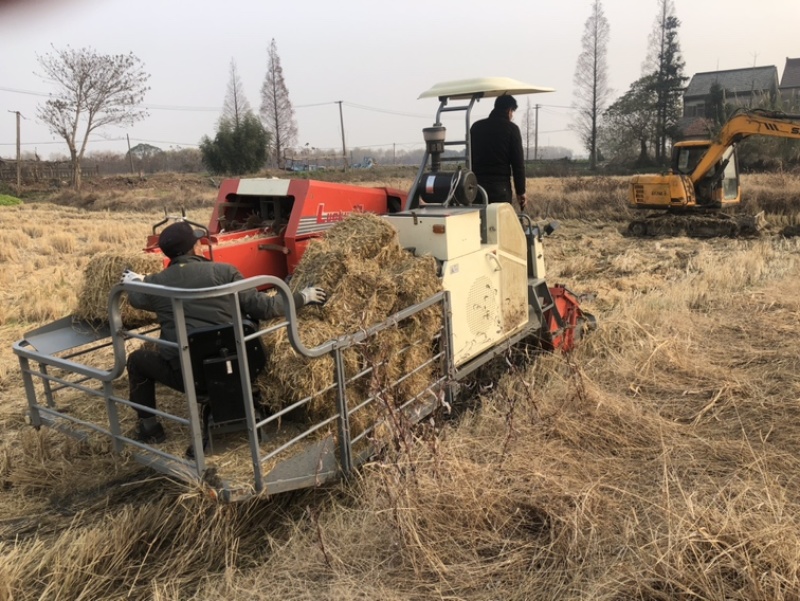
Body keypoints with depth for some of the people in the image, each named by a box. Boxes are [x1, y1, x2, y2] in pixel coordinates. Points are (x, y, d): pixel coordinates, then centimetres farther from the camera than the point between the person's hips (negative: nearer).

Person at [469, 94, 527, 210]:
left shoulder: (476, 126, 13)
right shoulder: (511, 128, -1)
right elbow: (518, 163, -4)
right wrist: (521, 191, 2)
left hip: (477, 185, 4)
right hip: (500, 186, -4)